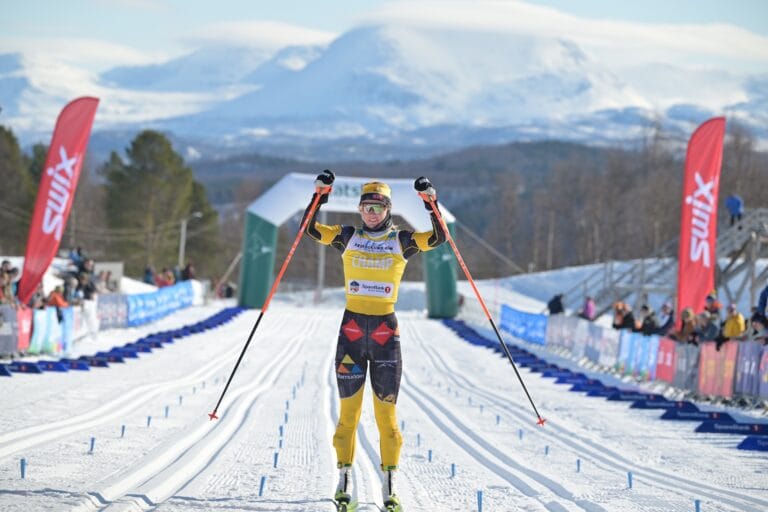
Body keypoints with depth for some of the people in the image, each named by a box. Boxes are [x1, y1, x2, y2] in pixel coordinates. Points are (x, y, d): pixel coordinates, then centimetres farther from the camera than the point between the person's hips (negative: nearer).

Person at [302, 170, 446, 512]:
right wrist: (320, 195, -10)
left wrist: (430, 202, -14)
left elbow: (439, 238, -5)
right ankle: (345, 482, 4)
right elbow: (309, 229, 1)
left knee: (386, 410, 0)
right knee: (348, 408, 0)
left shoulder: (401, 241, 6)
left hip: (386, 330, 0)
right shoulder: (348, 238, 9)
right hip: (351, 327, 1)